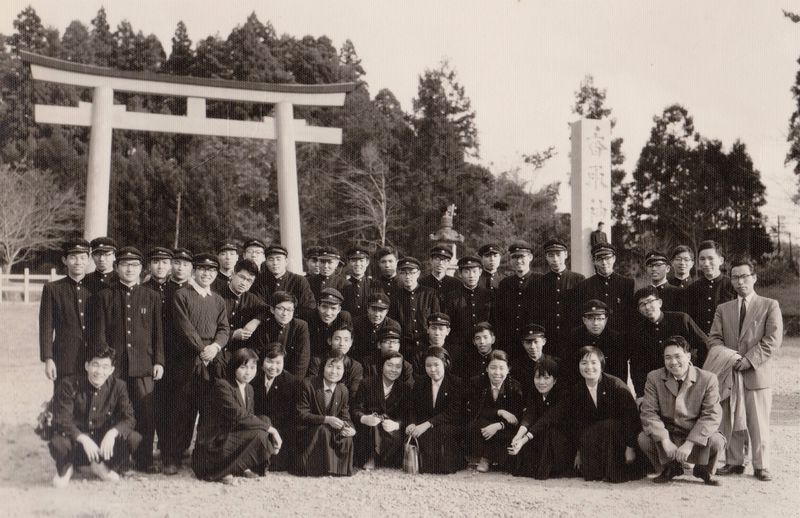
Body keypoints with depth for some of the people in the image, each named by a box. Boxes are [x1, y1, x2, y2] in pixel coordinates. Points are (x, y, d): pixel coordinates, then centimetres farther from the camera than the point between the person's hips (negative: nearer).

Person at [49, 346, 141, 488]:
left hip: (104, 440, 3)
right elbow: (62, 420, -20)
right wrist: (83, 438, -36)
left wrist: (112, 432, -32)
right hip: (75, 438, -3)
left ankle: (101, 465, 6)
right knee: (57, 443, -37)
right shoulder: (70, 384, -14)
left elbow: (128, 418, -10)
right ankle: (66, 467, 2)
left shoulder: (117, 386, -7)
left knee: (134, 439, -23)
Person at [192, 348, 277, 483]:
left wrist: (271, 432, -12)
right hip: (213, 445, -9)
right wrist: (270, 428, -23)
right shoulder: (222, 385, -16)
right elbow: (238, 416, -26)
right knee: (259, 434, -24)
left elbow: (250, 418, 7)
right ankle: (222, 471, -13)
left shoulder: (249, 389, 12)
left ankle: (241, 467, 1)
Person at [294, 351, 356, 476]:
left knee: (347, 438, -26)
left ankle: (341, 469, -2)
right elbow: (302, 415, -17)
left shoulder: (343, 391, 0)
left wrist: (349, 427, -22)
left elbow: (345, 417, 4)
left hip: (333, 430, 4)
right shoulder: (308, 385, -15)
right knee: (323, 430, -36)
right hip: (307, 431, -4)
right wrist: (326, 419, -29)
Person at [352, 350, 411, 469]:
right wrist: (364, 418, -28)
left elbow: (405, 416, -3)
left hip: (391, 428, 2)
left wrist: (396, 424, -27)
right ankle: (369, 457, -15)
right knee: (374, 425, -36)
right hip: (368, 428, -2)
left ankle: (372, 460, -8)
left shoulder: (405, 389, 7)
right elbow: (356, 409, -3)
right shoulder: (368, 383, 3)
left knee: (396, 439, -32)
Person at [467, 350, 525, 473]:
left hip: (504, 431, 0)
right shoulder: (476, 383, -4)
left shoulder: (515, 387, -5)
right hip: (481, 426, 0)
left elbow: (517, 418, -11)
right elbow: (473, 411, -12)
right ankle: (484, 458, -13)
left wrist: (498, 425, -31)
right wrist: (499, 412, -23)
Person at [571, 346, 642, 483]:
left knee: (606, 426, -35)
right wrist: (580, 450, 0)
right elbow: (578, 422, 4)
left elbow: (631, 415, -17)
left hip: (619, 432, -4)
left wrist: (630, 447, -21)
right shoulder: (577, 390, 0)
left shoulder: (616, 385, -15)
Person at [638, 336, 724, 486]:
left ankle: (703, 470, 6)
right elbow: (648, 412, -10)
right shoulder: (654, 378, -3)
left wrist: (689, 444, -25)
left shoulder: (708, 379, -8)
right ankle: (670, 468, 7)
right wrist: (665, 441, -25)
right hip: (666, 435, 1)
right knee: (643, 438, -26)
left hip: (696, 437, -1)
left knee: (716, 441, -31)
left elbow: (712, 416, -15)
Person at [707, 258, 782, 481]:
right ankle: (734, 462, 14)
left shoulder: (770, 306, 4)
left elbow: (773, 339, -6)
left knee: (758, 423, -1)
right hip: (729, 373, 3)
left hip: (757, 373, -3)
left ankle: (761, 466, 8)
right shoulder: (723, 309, 15)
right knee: (730, 422, 5)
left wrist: (749, 359, -14)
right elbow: (714, 338, 9)